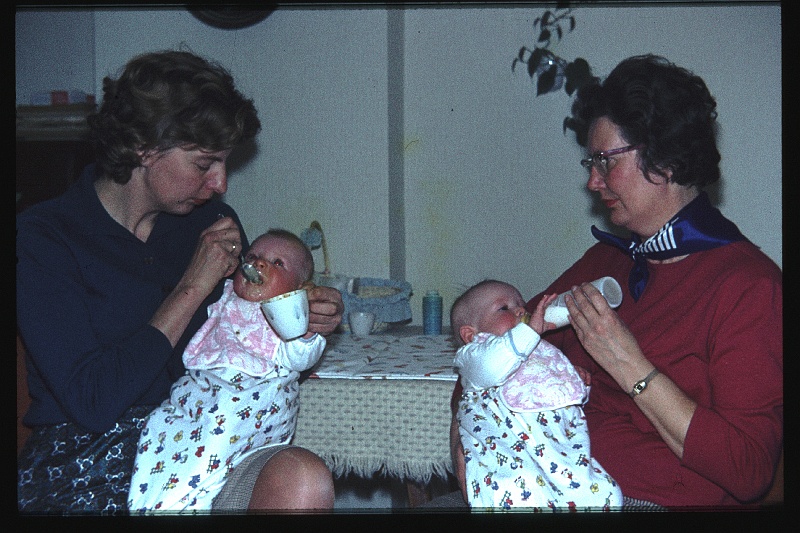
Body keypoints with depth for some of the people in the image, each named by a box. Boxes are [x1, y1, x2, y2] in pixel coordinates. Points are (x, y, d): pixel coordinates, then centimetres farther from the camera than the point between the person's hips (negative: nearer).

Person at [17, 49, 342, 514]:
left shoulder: (213, 222, 7)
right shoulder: (43, 237, -8)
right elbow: (91, 401, -18)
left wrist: (304, 318, -3)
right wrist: (191, 289, -15)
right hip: (86, 469, -4)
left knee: (303, 477, -30)